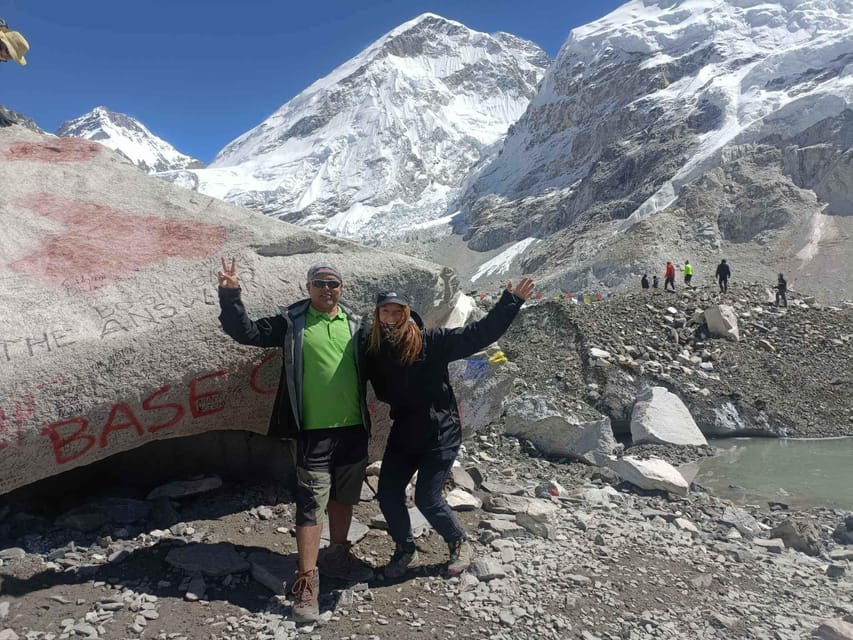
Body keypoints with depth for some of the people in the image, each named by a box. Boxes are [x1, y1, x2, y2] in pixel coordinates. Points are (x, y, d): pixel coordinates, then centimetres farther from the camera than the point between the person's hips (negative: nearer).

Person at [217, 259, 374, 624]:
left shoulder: (354, 324, 7)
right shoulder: (292, 321, -2)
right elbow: (246, 332, -4)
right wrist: (230, 295, -15)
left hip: (354, 428, 4)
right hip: (314, 430, -4)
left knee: (344, 497, 19)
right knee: (311, 504, -2)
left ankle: (338, 556, 38)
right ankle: (306, 581, 7)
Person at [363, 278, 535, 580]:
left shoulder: (430, 342, -14)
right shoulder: (373, 348, -2)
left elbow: (477, 334, -18)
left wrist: (510, 302, -23)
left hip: (440, 432, -5)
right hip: (403, 433, 5)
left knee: (427, 498, -4)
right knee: (388, 495, 5)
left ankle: (459, 544, 25)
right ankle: (405, 550, 31)